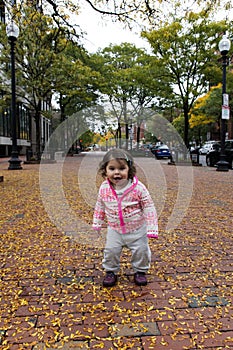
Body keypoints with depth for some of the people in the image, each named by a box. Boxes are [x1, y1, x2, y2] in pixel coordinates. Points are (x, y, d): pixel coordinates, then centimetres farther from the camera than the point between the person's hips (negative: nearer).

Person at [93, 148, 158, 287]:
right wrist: (97, 223, 11)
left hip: (137, 229, -2)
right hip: (114, 229, 2)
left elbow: (149, 208, -14)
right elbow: (100, 206, 5)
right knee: (111, 251, 7)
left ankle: (140, 271, 37)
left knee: (141, 251, 9)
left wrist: (151, 228, -15)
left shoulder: (138, 187, -22)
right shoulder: (104, 188, -12)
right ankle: (111, 272, 34)